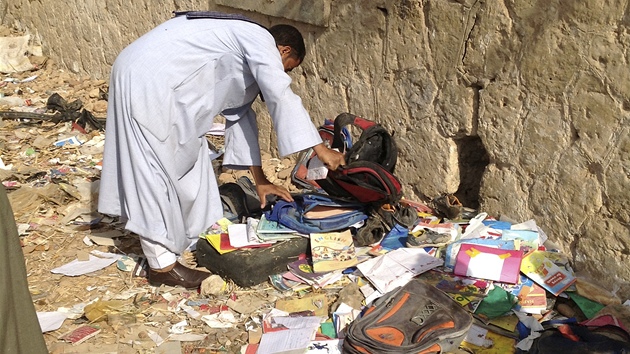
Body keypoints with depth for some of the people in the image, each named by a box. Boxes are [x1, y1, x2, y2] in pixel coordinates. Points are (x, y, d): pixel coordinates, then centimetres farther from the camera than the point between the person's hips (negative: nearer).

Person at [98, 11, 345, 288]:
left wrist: (259, 180, 24)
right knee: (160, 167, -5)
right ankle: (162, 265, 4)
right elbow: (281, 97, -19)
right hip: (147, 80, -11)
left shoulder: (243, 57, 23)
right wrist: (320, 149, -19)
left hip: (149, 77, 11)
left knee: (187, 160, 17)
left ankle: (189, 239, 30)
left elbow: (240, 114, 24)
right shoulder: (260, 39, -6)